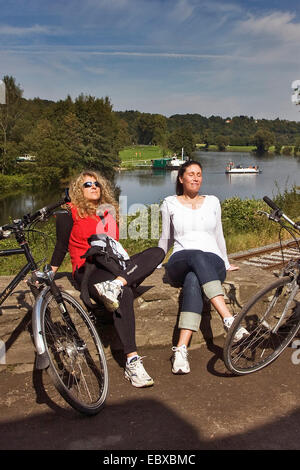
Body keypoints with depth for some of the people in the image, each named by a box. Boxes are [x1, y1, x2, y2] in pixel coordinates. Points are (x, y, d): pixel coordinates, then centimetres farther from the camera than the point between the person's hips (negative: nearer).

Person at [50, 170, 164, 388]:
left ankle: (115, 285, -42)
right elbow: (61, 247, 10)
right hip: (88, 269, -5)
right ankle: (132, 362, -39)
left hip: (115, 266, 6)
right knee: (125, 294, -37)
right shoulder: (70, 213, 10)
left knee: (157, 252, -21)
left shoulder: (108, 210, 24)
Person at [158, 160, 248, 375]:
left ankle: (181, 348, -50)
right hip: (180, 262, -1)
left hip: (212, 262, 1)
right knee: (198, 257, -41)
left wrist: (226, 264, 29)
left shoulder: (212, 202, 19)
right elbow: (166, 239, 24)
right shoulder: (170, 203, 15)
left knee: (193, 280, -39)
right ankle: (229, 319, -53)